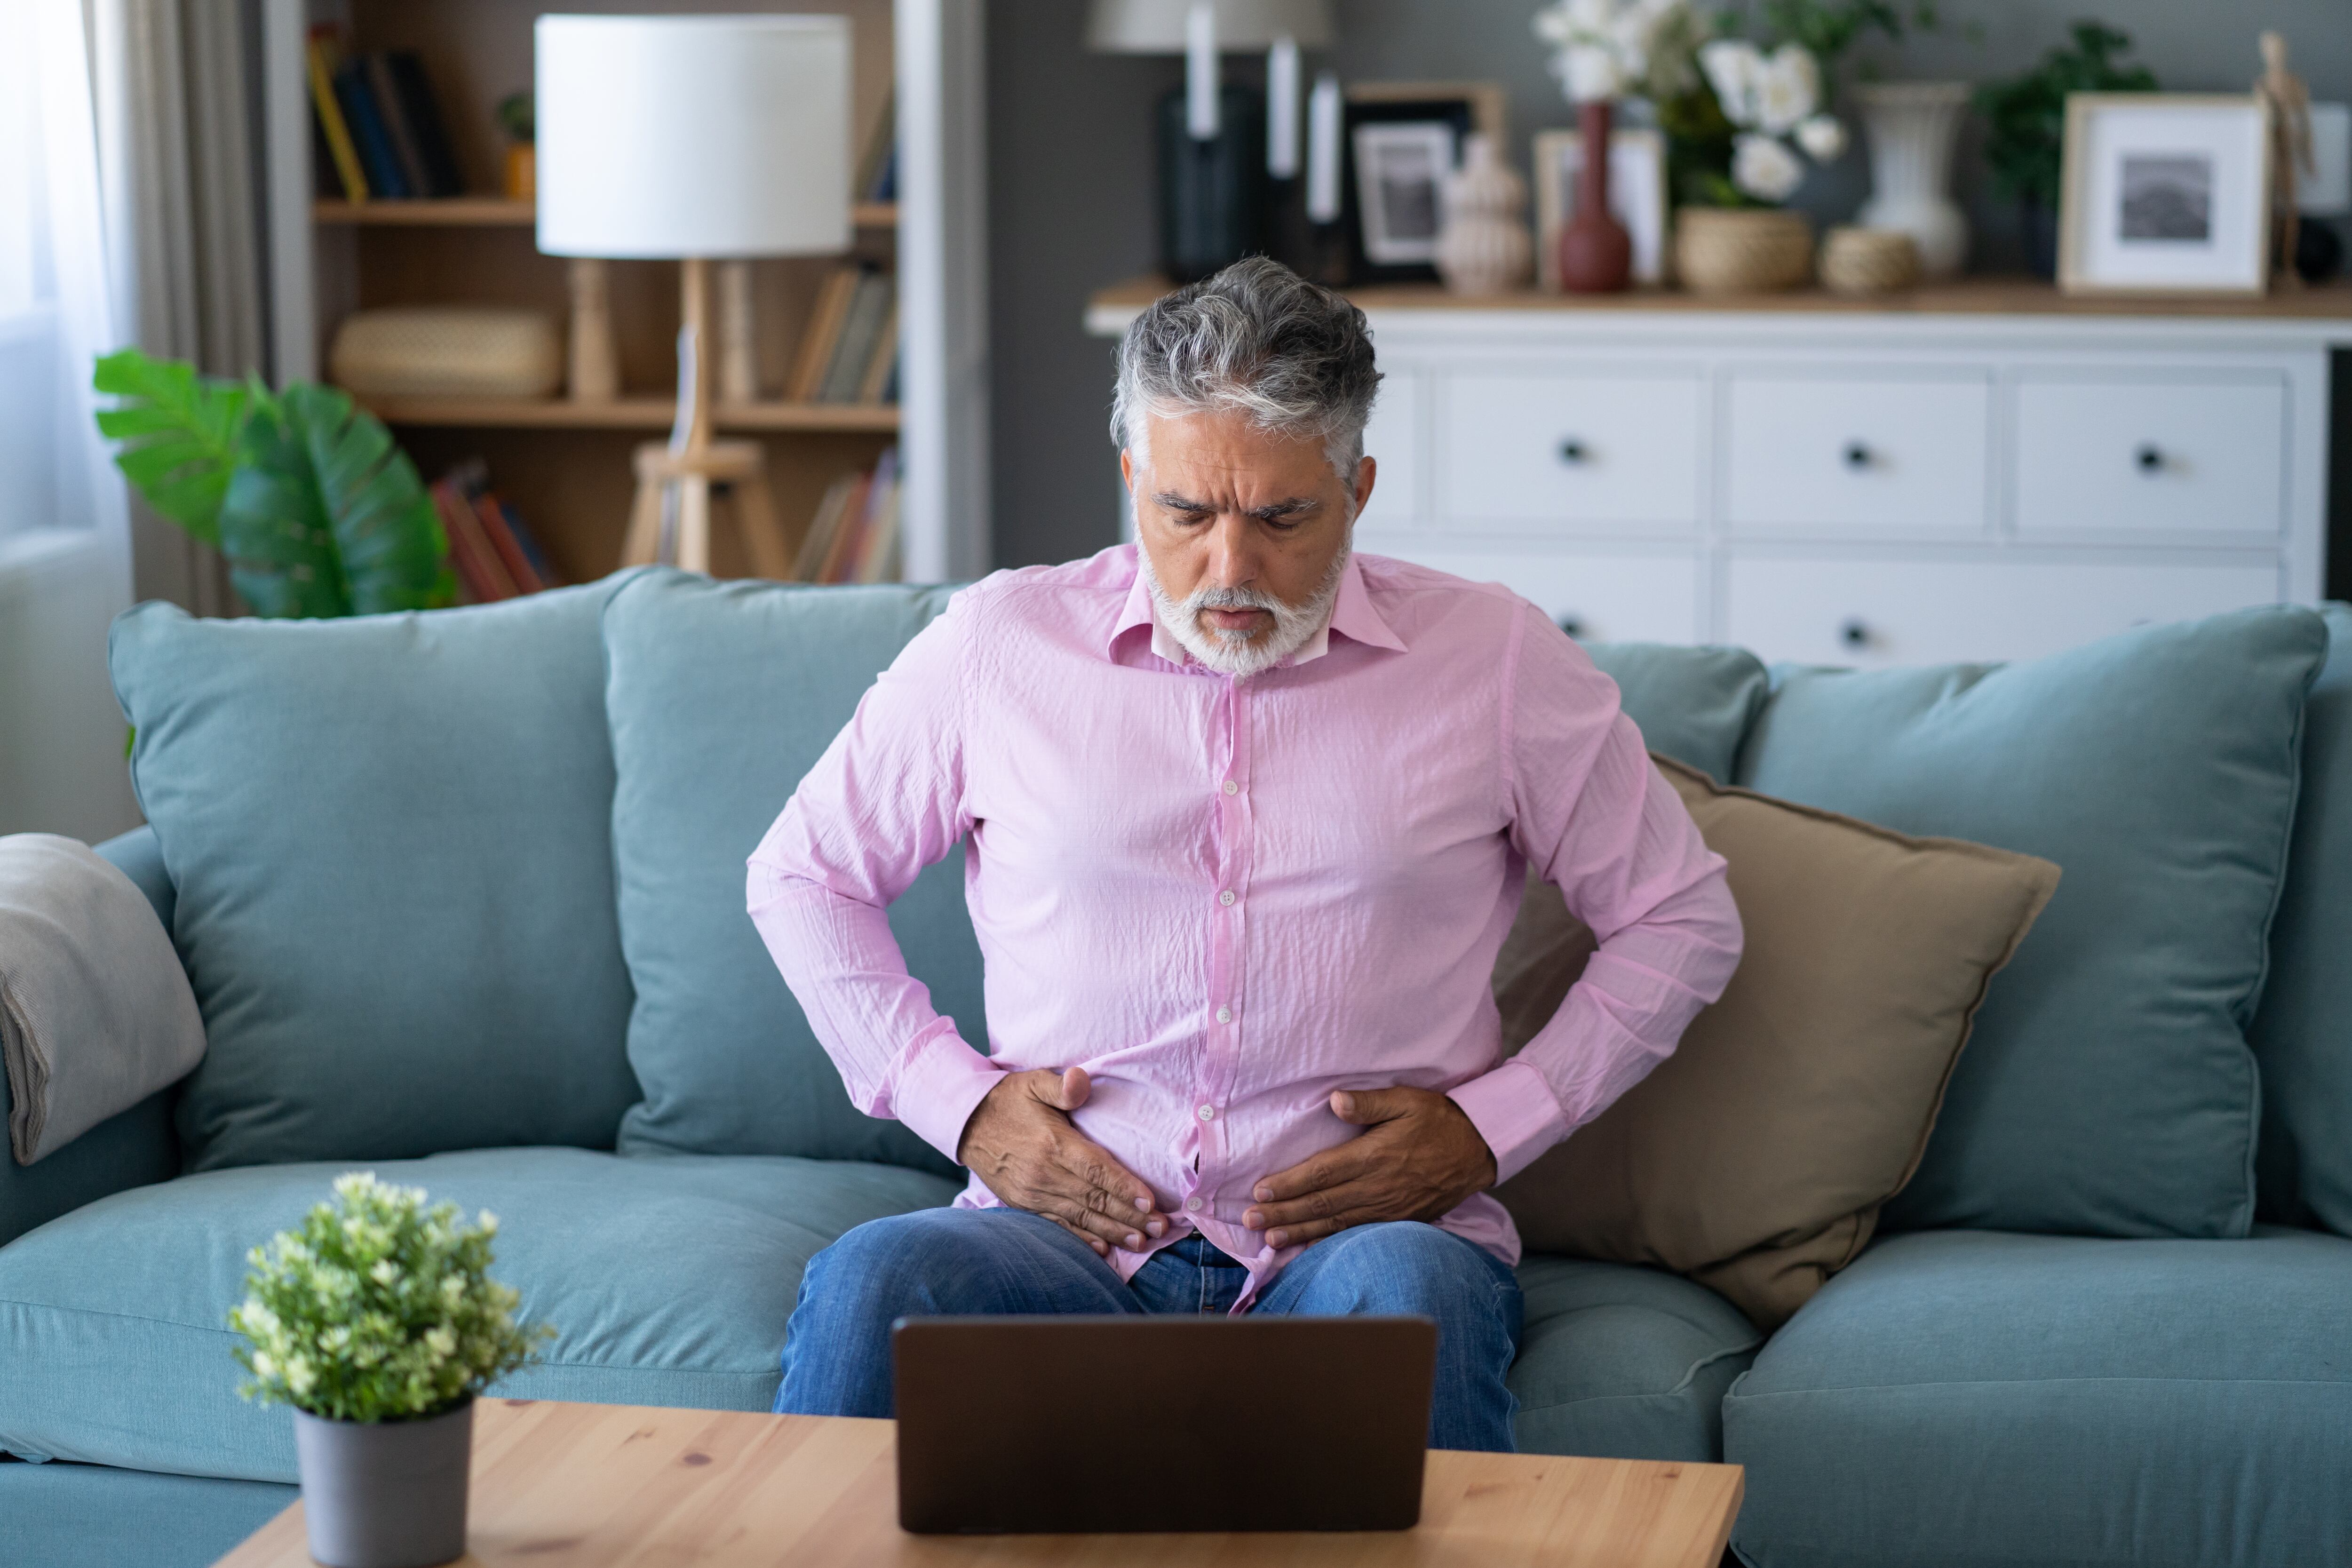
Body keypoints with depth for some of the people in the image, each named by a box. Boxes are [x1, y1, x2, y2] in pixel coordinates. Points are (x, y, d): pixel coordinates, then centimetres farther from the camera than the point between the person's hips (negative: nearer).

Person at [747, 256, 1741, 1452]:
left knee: (1408, 1299, -37)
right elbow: (802, 873, 19)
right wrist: (960, 1103, 5)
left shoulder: (1494, 660, 6)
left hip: (1367, 1233, -1)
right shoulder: (1002, 642, 8)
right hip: (1071, 1233, 1)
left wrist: (1486, 1128, 0)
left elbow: (1681, 918, 13)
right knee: (865, 1286, -31)